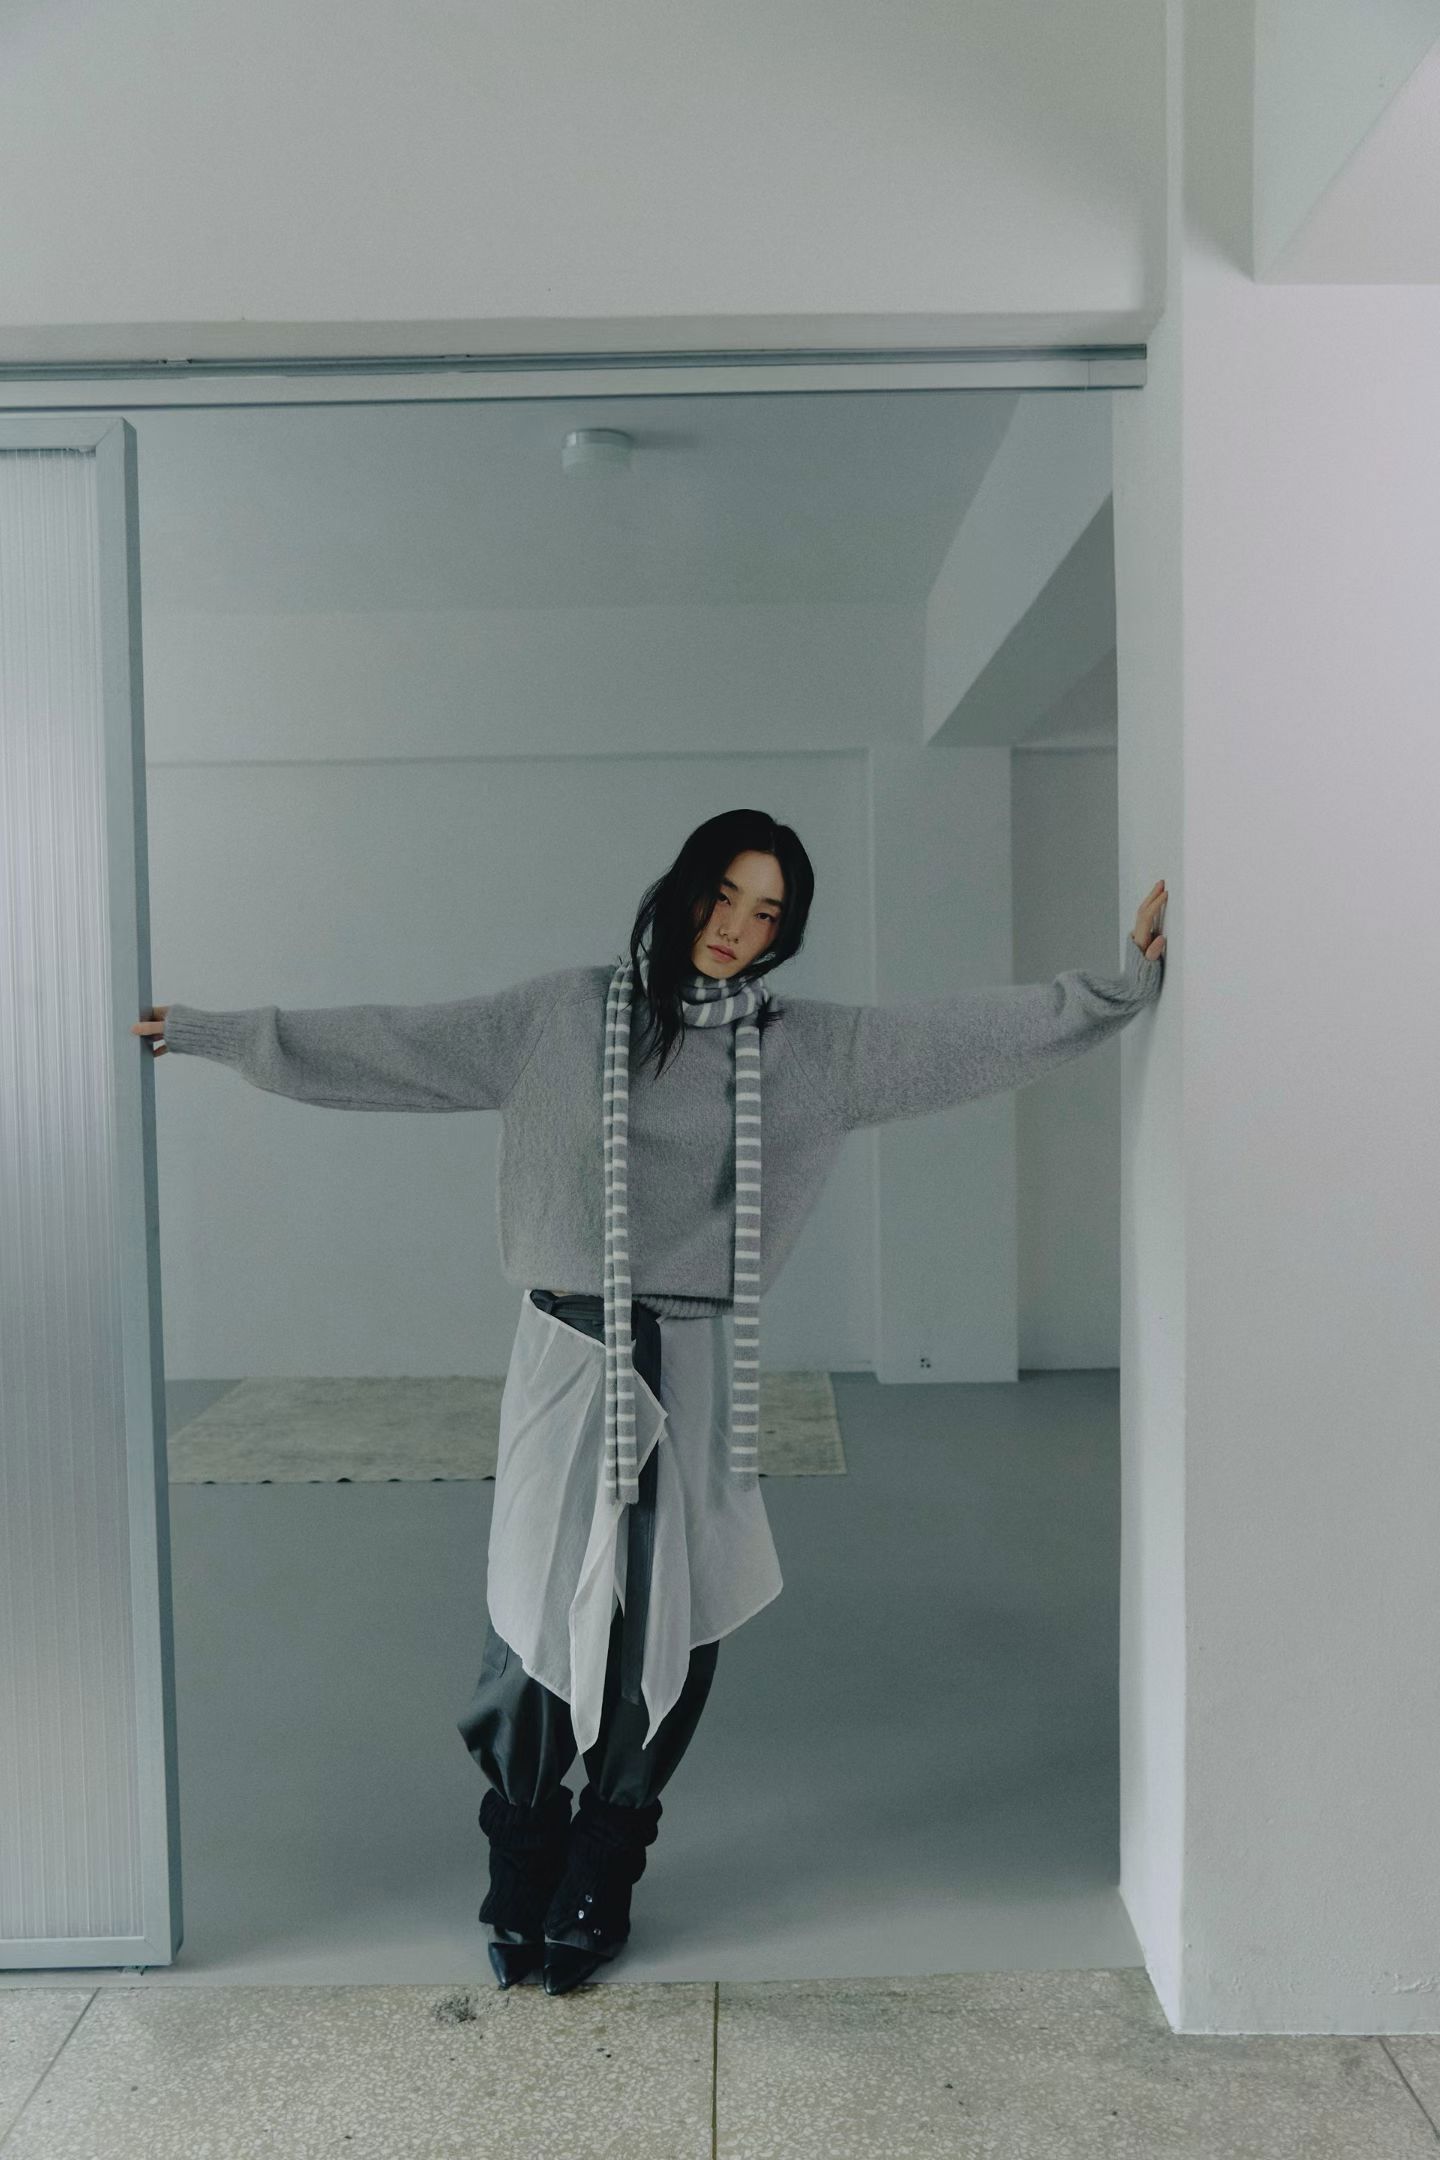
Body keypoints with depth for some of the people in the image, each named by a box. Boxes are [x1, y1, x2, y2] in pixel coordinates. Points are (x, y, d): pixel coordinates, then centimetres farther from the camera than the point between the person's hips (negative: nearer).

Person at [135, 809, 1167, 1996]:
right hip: (569, 1357, -1)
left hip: (701, 1368, 1)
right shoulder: (564, 1016, 1)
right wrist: (209, 1031, 3)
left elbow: (969, 1030, 3)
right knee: (538, 1621, 0)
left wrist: (1119, 982, 0)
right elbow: (389, 1040, 3)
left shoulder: (808, 1046, 4)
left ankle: (594, 1891, 28)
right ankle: (519, 1886, 25)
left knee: (667, 1637, 5)